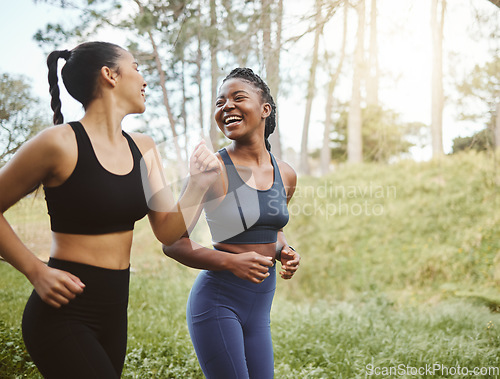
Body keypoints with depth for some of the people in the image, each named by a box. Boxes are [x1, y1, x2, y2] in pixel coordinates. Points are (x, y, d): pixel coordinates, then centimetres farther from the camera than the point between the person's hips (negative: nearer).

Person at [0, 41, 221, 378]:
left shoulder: (143, 149, 7)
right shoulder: (60, 143, -15)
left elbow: (168, 231, 4)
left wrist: (199, 184, -10)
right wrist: (36, 272, -14)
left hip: (113, 312, 7)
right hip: (63, 313, -7)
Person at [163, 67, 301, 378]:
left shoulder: (286, 175, 4)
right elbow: (173, 243, -9)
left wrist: (284, 252, 0)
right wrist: (231, 262, -21)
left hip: (259, 307, 6)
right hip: (218, 300, -6)